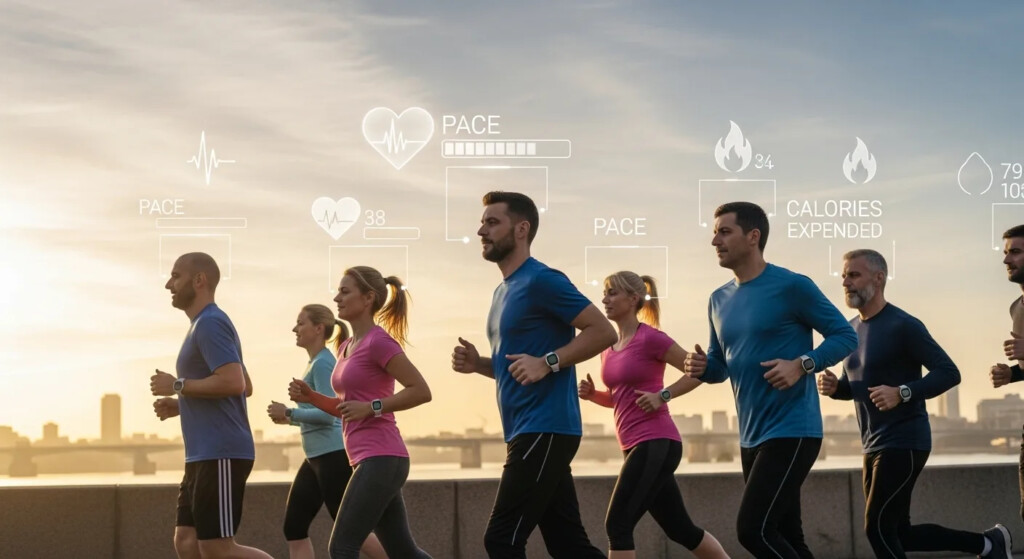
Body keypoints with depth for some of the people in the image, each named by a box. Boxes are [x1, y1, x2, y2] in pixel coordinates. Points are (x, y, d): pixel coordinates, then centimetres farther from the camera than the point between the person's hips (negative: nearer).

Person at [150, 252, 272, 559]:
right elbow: (246, 387, 26)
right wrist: (181, 406, 18)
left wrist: (177, 386, -13)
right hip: (204, 456, 10)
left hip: (221, 455, -10)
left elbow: (233, 383, -24)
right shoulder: (204, 325, 20)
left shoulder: (210, 324, -12)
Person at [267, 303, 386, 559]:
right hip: (316, 458, 10)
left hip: (332, 456, -10)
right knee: (294, 528, 4)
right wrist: (289, 419, 13)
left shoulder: (323, 364, -13)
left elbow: (328, 413, -21)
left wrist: (289, 413, -15)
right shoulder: (317, 363, 17)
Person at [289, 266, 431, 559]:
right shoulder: (346, 347, 17)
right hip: (367, 460, 10)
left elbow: (421, 391, -14)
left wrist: (371, 407, -17)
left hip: (381, 459, -10)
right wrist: (310, 397, 8)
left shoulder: (379, 342, -10)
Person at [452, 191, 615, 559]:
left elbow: (603, 331, -15)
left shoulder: (541, 281, -11)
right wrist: (478, 364, 8)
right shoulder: (503, 292, 18)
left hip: (545, 430, -10)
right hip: (530, 432, 10)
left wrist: (547, 363, -21)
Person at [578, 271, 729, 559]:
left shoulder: (650, 338, -9)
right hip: (638, 447, 9)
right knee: (681, 530, 15)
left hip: (656, 444, -9)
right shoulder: (608, 349, 13)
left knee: (617, 524, -14)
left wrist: (663, 395, -14)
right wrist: (592, 394, 5)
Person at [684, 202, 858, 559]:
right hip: (751, 438, 8)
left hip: (791, 432, -8)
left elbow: (845, 335, -6)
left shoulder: (792, 286, -10)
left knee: (753, 530, -15)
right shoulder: (719, 300, 11)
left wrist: (802, 365, -21)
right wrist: (702, 367, -3)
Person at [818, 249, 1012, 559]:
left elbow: (949, 373, -16)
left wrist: (902, 393, -29)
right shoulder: (851, 329, 10)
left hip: (904, 443, -8)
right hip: (874, 447, 9)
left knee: (878, 528, -13)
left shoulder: (903, 326, -13)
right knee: (897, 533, 12)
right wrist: (834, 386, -3)